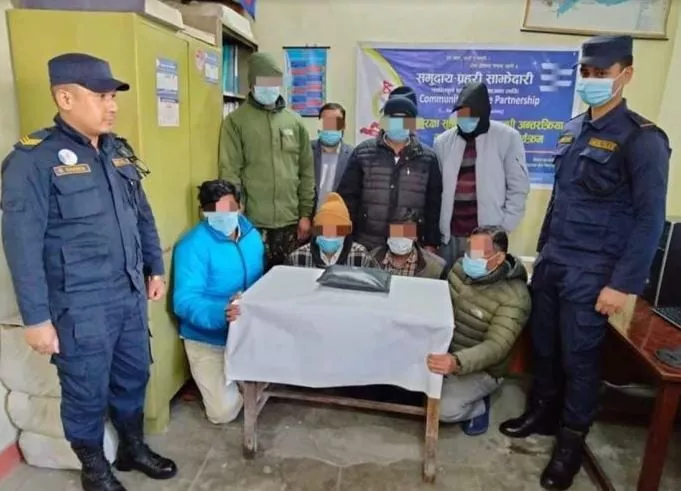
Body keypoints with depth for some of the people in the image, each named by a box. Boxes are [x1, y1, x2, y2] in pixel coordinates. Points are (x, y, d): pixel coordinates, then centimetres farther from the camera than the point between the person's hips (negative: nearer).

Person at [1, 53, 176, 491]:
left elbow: (143, 217, 16)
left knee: (134, 376, 20)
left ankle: (134, 448, 43)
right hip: (81, 307, -6)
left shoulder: (119, 151, 8)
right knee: (87, 393, 12)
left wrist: (155, 268, 16)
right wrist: (36, 317, -14)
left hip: (131, 295, 6)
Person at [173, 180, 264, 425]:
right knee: (224, 412, -9)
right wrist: (221, 313, -48)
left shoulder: (252, 235, -1)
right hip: (209, 340, -5)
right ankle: (209, 379, 23)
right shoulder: (193, 245, -22)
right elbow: (185, 302, -30)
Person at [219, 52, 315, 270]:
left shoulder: (294, 121, 9)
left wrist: (306, 214, 6)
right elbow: (230, 172, -5)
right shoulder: (236, 120, -1)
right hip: (252, 222, -3)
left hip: (290, 221, 3)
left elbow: (307, 171, 10)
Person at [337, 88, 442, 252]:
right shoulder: (363, 153, 3)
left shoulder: (428, 158, 5)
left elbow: (434, 205, 7)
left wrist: (431, 244, 3)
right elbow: (348, 197, 4)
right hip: (367, 246, 0)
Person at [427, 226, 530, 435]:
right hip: (446, 349, 6)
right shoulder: (461, 267, -7)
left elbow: (496, 347, -32)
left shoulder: (514, 297, -25)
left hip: (480, 369, -6)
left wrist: (457, 363, -49)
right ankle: (448, 385, 11)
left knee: (444, 408, -24)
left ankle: (478, 407, 9)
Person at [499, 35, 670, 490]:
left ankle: (572, 439, 26)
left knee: (579, 356, 6)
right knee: (544, 344, 15)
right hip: (551, 261, 6)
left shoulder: (642, 138, -10)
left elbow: (650, 218, -12)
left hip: (591, 273, -6)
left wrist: (623, 284, -15)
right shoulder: (573, 130, 9)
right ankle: (543, 411, 36)